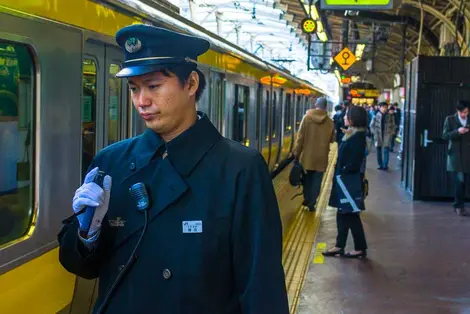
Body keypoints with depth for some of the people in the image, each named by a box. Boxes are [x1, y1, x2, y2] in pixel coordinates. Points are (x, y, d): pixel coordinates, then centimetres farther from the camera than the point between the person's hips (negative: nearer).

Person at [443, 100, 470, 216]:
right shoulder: (450, 119, 1)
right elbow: (445, 135, -7)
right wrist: (457, 132, -19)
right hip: (456, 155, -3)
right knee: (459, 181, -9)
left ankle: (458, 205, 17)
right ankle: (459, 206, 2)